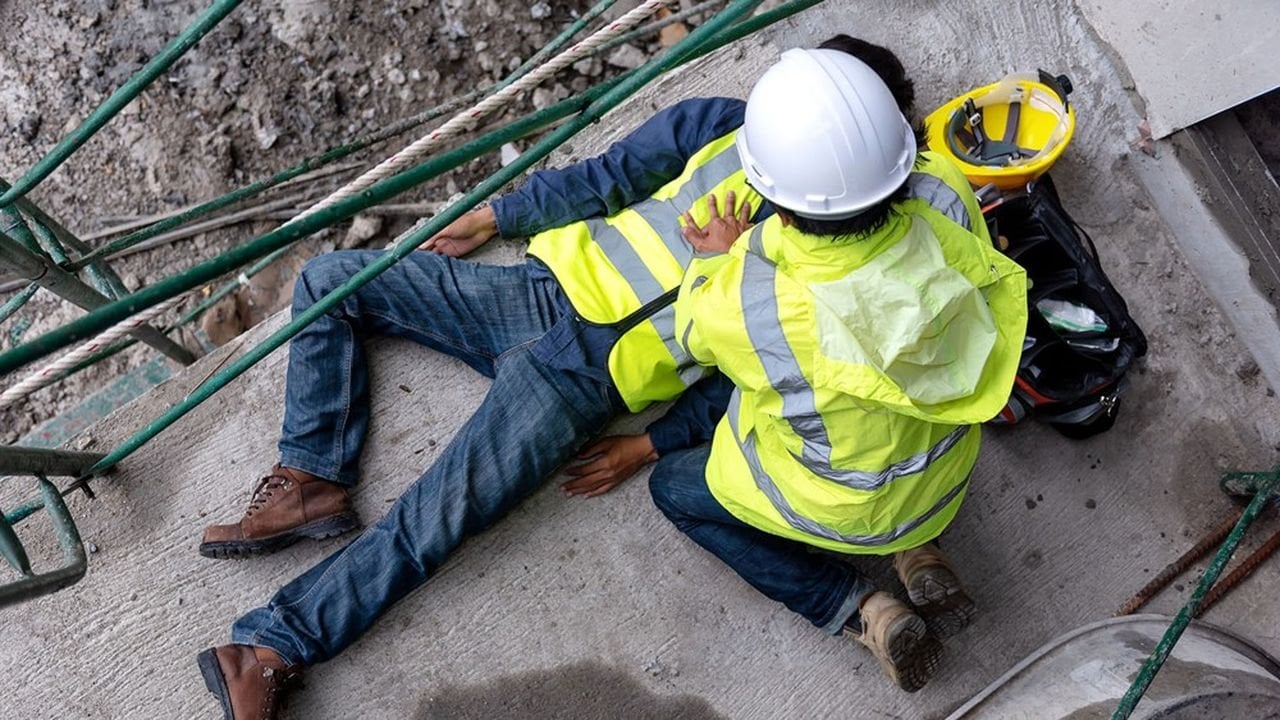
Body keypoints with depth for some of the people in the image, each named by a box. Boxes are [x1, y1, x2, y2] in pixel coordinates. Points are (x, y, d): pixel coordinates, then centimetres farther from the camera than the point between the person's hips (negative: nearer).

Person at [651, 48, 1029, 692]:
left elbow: (695, 332, -13)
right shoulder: (944, 197, -30)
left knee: (671, 487, 19)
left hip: (843, 506, -5)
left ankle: (862, 614, 8)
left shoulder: (746, 302, -40)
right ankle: (914, 551, 17)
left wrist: (721, 259, 3)